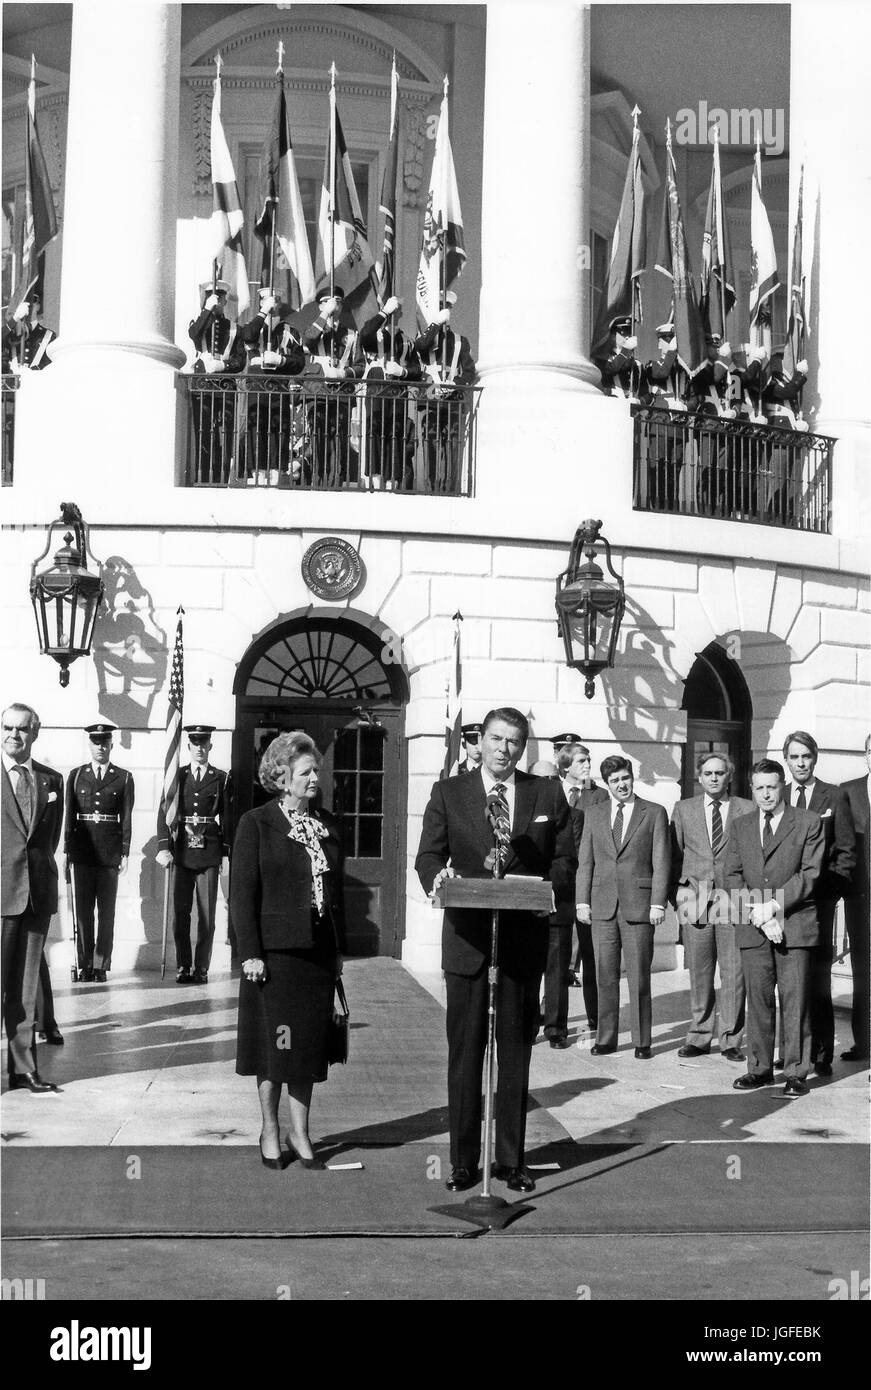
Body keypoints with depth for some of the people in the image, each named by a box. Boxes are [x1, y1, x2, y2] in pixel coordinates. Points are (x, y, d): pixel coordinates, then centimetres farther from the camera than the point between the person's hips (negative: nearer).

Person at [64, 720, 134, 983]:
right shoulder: (76, 776, 9)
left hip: (110, 853, -1)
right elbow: (69, 816, 8)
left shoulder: (124, 779, 5)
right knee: (83, 910, 4)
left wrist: (124, 853, -4)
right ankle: (85, 964, 10)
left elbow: (126, 818, 3)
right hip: (82, 852, 1)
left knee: (107, 911, 0)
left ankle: (101, 965, 5)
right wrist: (66, 852, 3)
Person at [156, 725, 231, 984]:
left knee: (207, 914, 0)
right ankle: (183, 967, 10)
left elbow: (227, 818, 6)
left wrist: (226, 853, 0)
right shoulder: (177, 776, 8)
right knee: (180, 913, 2)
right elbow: (163, 813, 2)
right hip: (181, 853, 1)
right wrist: (163, 846, -10)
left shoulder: (221, 779, 7)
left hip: (209, 854, -1)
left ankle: (201, 968, 6)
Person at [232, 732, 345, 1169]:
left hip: (318, 951, 5)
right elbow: (242, 892, -7)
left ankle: (300, 1133, 16)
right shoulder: (256, 824, -4)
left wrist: (339, 948, 11)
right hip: (274, 950, -5)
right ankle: (270, 1130, 15)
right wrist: (250, 952, -13)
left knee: (310, 1042, 6)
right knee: (274, 1044, 1)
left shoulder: (327, 825, 12)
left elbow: (337, 889, 14)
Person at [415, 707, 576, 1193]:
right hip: (467, 936, -1)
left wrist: (553, 891, -11)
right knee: (465, 1052, 2)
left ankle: (512, 1160, 16)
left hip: (525, 937, 1)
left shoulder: (548, 793, 9)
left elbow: (565, 858, 9)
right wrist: (439, 877, -19)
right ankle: (463, 1162, 9)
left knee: (516, 1052, 8)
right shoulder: (449, 792, 6)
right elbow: (428, 855, 2)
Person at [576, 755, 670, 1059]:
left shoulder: (654, 814, 3)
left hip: (639, 905, -3)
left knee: (639, 977, 0)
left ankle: (642, 1042, 7)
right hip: (602, 905, 3)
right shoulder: (594, 815, 12)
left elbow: (661, 862, 0)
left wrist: (658, 904, -7)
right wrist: (582, 902, 4)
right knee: (605, 977, 6)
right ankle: (605, 1039, 13)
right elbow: (585, 862, 12)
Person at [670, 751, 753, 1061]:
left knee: (734, 973, -2)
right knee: (699, 974, 3)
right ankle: (699, 1036, 12)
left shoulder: (747, 810, 6)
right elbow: (673, 855, 12)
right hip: (695, 901, 1)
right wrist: (678, 893, 1)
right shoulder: (684, 810, 12)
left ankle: (731, 1040, 6)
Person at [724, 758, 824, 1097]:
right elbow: (732, 877, 8)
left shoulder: (808, 823, 4)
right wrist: (757, 913, -8)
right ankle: (760, 1068, 13)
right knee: (757, 999, 5)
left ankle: (796, 1072, 3)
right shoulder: (740, 826, 14)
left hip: (795, 923, -3)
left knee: (795, 1000, -3)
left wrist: (774, 905, -13)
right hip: (752, 928, 3)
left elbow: (810, 874, -4)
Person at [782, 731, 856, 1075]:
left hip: (820, 899, -2)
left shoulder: (835, 797, 5)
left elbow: (846, 850, 5)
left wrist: (833, 888, -6)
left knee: (818, 978, -5)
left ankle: (821, 1054, -1)